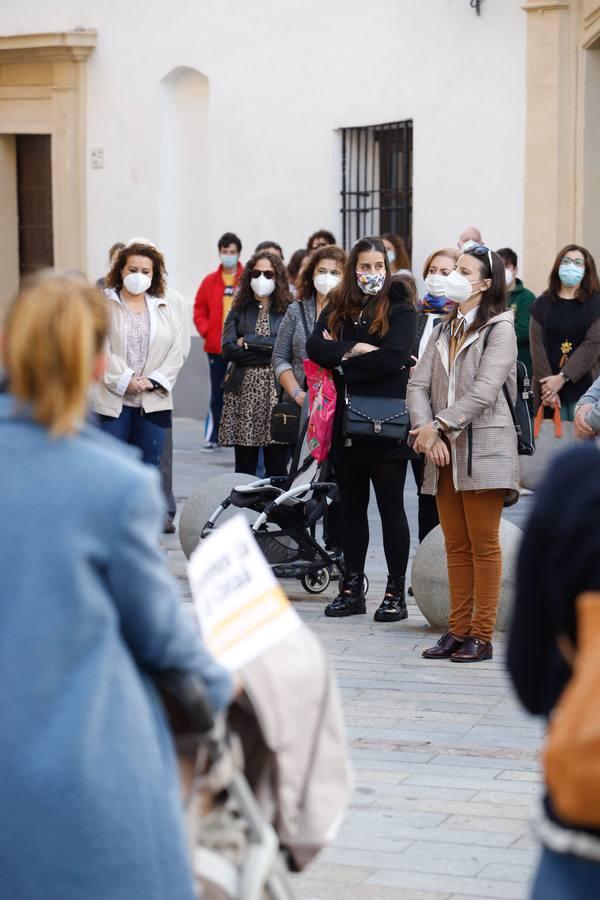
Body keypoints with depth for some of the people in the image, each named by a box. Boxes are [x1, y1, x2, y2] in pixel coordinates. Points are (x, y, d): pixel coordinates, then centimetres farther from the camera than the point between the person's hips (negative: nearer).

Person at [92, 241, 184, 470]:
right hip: (112, 402, -3)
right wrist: (125, 380, -15)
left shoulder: (164, 310, 12)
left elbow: (176, 352, 4)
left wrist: (154, 381, -10)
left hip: (153, 403, 3)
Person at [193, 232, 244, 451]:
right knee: (217, 392, 8)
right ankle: (214, 436, 13)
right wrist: (206, 331, -3)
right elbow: (199, 310, 10)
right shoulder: (210, 281, 7)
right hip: (216, 347, 2)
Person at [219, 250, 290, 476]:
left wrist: (249, 342, -4)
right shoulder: (239, 311, 11)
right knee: (244, 467, 3)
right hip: (244, 391, 2)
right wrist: (268, 351, -6)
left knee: (277, 466, -3)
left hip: (277, 391, -2)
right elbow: (228, 349, -2)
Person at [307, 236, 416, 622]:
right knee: (352, 507, 11)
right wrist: (357, 350, -16)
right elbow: (316, 348, -4)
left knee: (391, 506, 0)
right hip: (346, 422, 5)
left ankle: (396, 593, 6)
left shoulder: (400, 309, -2)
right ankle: (353, 589, 19)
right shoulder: (338, 308, 11)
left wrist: (342, 360, -8)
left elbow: (393, 358, -16)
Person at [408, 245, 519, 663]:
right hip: (444, 452, 6)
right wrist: (427, 433, -10)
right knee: (456, 546, 9)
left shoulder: (499, 329, -4)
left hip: (483, 449, -6)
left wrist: (439, 425, -16)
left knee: (484, 546, -2)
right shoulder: (444, 330, 17)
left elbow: (484, 391, -15)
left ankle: (482, 636, 1)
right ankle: (458, 631, 14)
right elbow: (418, 384, 6)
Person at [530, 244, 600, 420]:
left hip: (583, 387, -2)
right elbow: (537, 345, 1)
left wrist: (562, 377, -14)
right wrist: (547, 384, -11)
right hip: (549, 388, 2)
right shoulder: (542, 304, 10)